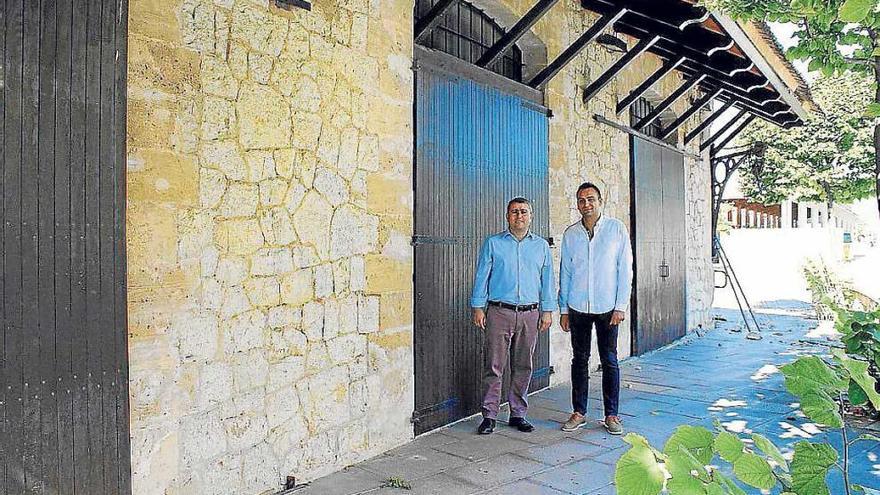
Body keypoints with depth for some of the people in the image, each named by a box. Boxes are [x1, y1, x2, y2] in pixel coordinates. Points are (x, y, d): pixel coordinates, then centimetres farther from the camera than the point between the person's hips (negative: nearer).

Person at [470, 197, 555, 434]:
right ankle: (489, 415, 7)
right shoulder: (493, 243, 5)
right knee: (494, 366, -2)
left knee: (523, 367, 9)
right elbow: (481, 276, 4)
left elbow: (547, 279, 13)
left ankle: (518, 413, 20)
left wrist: (547, 311, 7)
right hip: (499, 312, -2)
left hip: (529, 314, 2)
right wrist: (478, 308, -2)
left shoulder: (541, 245, 11)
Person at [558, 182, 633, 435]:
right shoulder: (570, 234, 5)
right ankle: (579, 412, 19)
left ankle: (611, 415, 16)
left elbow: (625, 269, -2)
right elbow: (565, 273, 9)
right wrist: (563, 309, 6)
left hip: (607, 307, -2)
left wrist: (621, 306, -7)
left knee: (609, 361, 4)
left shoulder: (617, 229, -1)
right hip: (577, 308, 2)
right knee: (580, 360, 9)